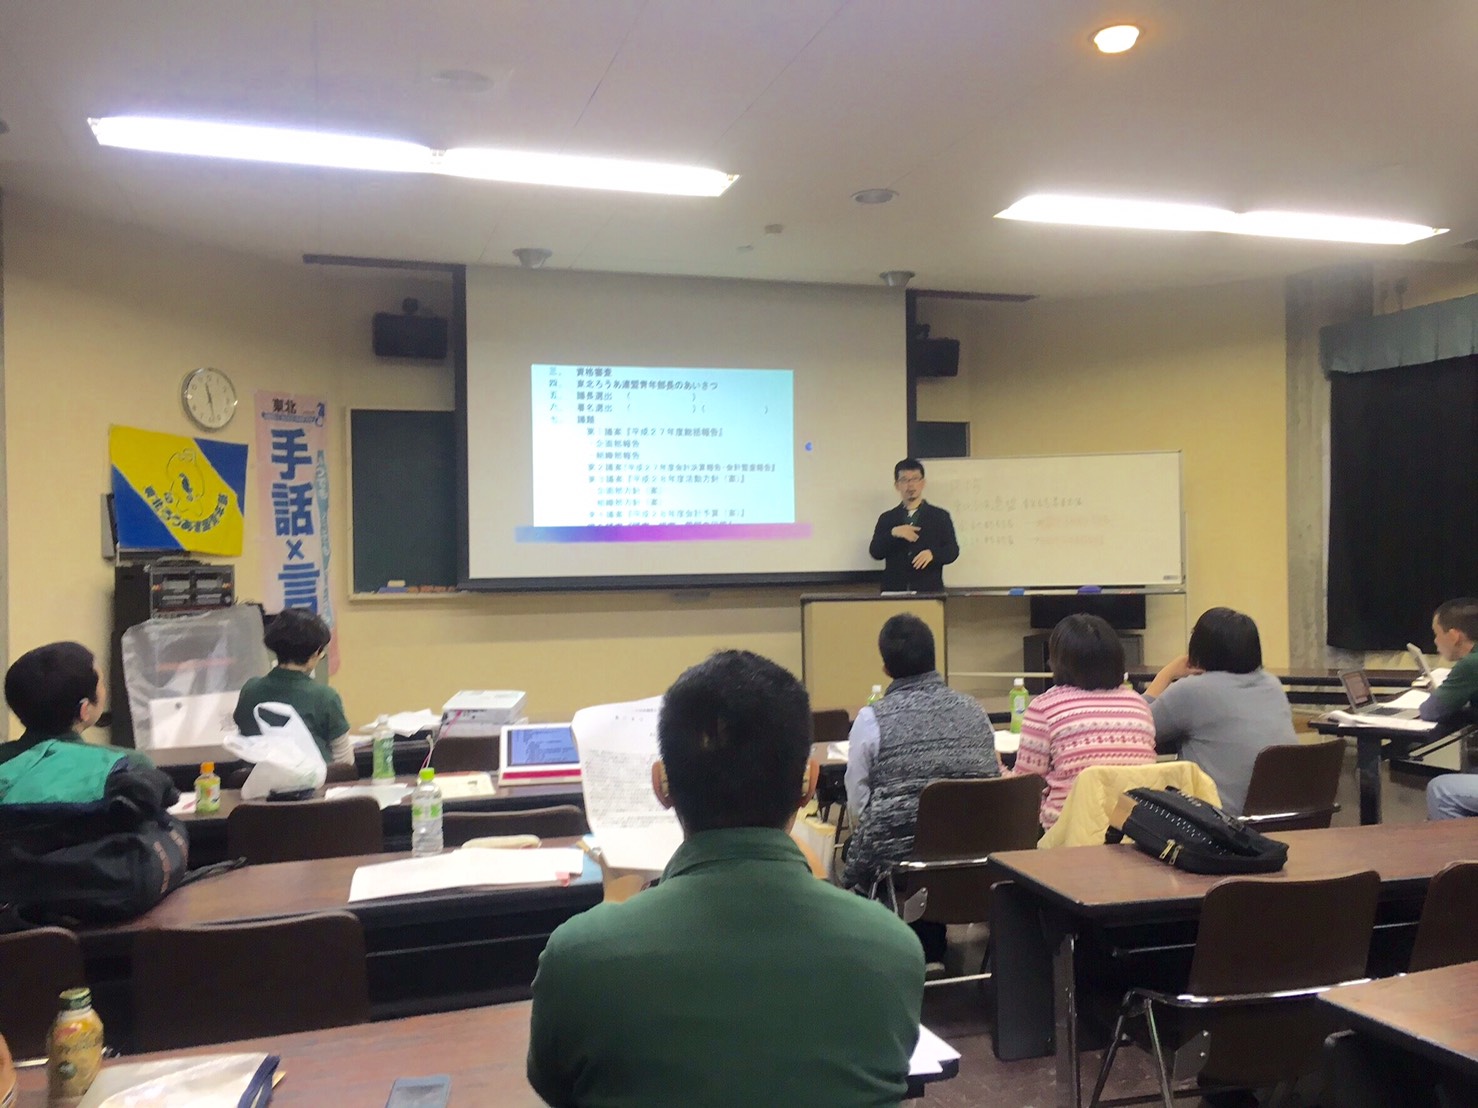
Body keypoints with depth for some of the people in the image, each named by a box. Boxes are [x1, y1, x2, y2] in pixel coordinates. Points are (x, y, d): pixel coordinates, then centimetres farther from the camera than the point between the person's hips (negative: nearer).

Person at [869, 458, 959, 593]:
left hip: (929, 590, -1)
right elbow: (875, 552, 3)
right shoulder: (886, 518, 12)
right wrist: (893, 534, -13)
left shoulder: (940, 516, 10)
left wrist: (932, 554, -16)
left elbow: (953, 550, 4)